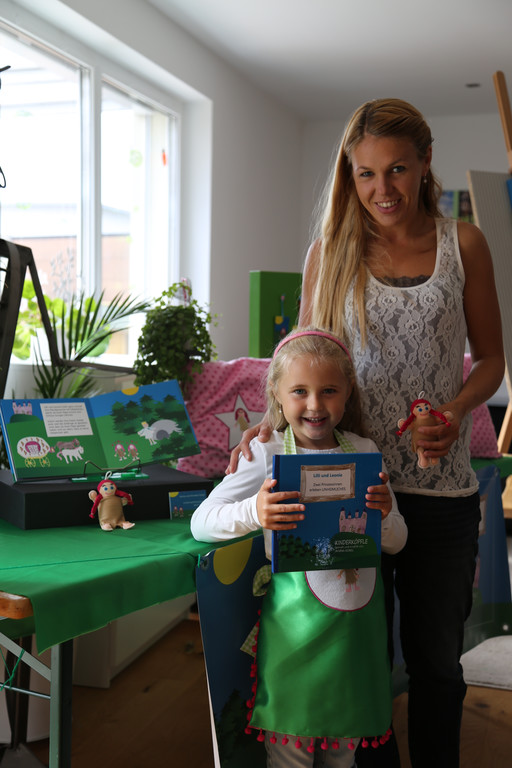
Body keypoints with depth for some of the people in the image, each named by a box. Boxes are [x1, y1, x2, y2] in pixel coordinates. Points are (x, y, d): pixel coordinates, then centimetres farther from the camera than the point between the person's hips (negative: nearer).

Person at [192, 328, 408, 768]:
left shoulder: (364, 452, 2)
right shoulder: (266, 455, -7)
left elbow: (396, 543, 7)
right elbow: (200, 524, -11)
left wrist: (384, 515, -15)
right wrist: (253, 514, -30)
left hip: (356, 617, 3)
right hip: (295, 620, -3)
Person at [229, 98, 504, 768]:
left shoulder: (463, 246, 4)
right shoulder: (330, 252, 4)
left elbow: (490, 358, 8)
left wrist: (456, 411, -11)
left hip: (441, 487, 0)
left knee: (436, 657, 13)